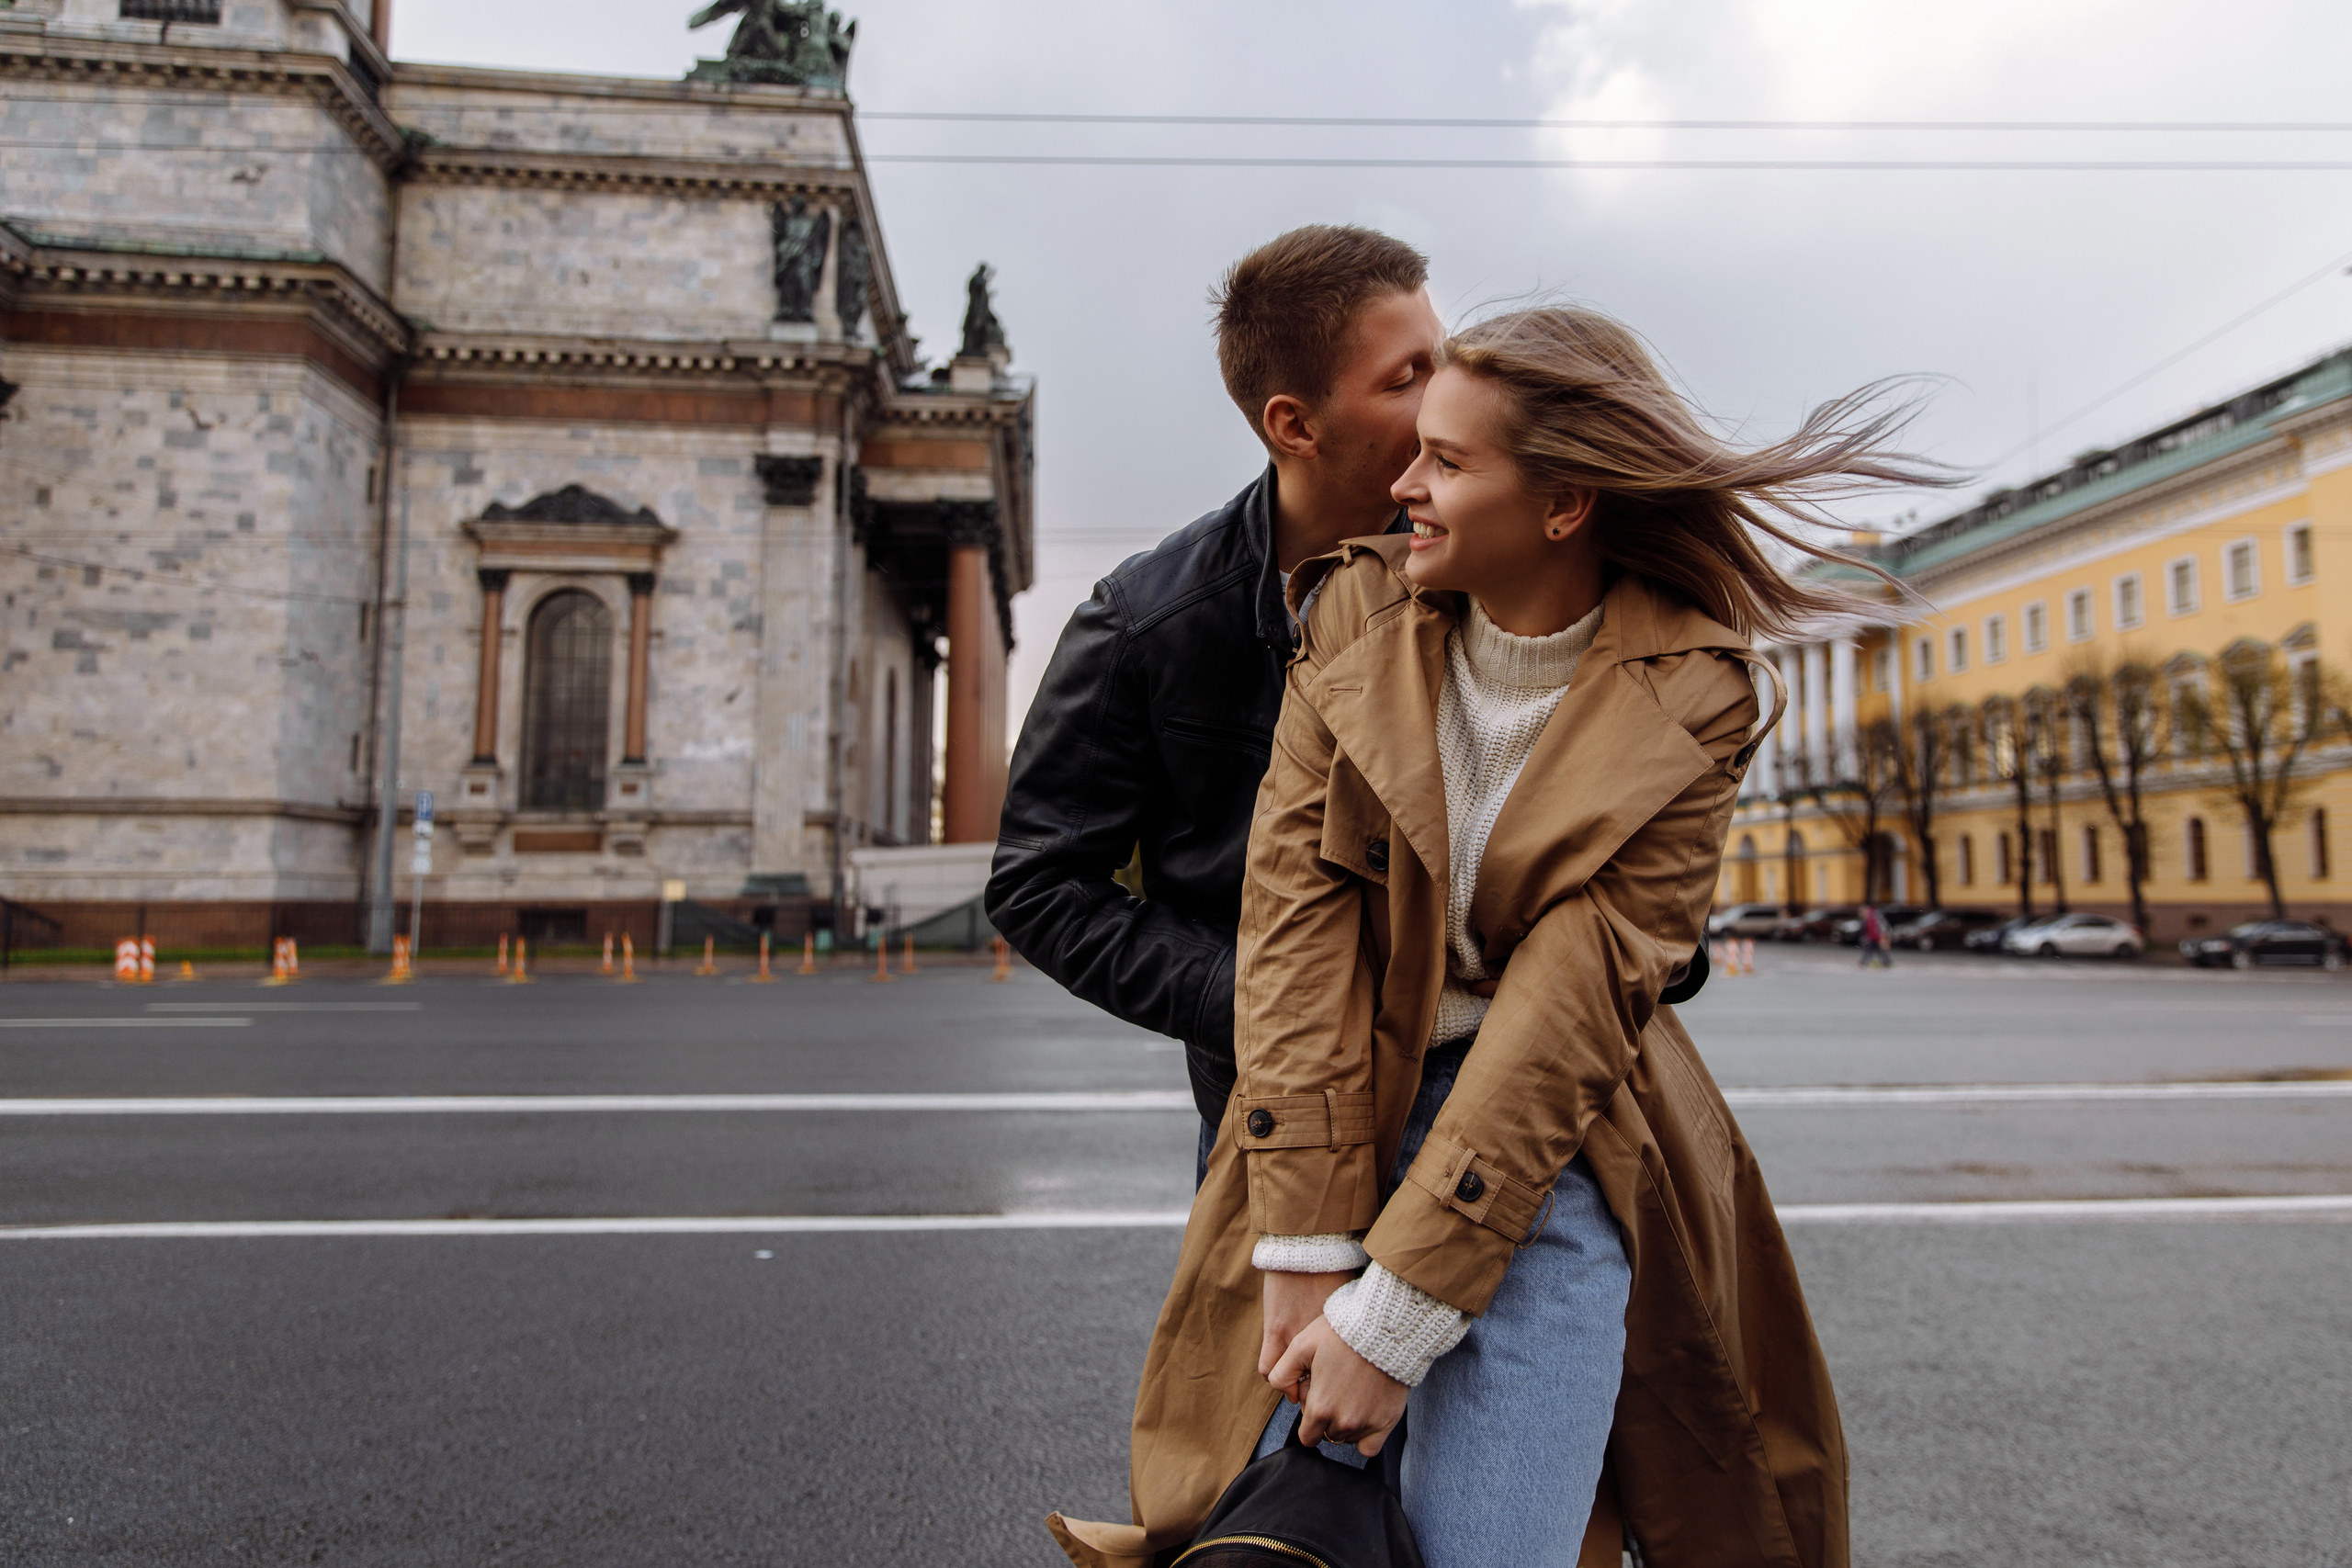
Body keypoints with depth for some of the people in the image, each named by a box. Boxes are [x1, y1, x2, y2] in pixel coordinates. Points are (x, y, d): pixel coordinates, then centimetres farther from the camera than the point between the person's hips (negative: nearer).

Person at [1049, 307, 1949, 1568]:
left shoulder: (1686, 701, -10)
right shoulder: (1356, 611, -3)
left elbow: (1576, 1003, -16)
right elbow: (1298, 905, -10)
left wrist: (1394, 1312, -18)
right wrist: (1308, 1250, -15)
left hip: (1551, 1160, -2)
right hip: (1342, 1119, 2)